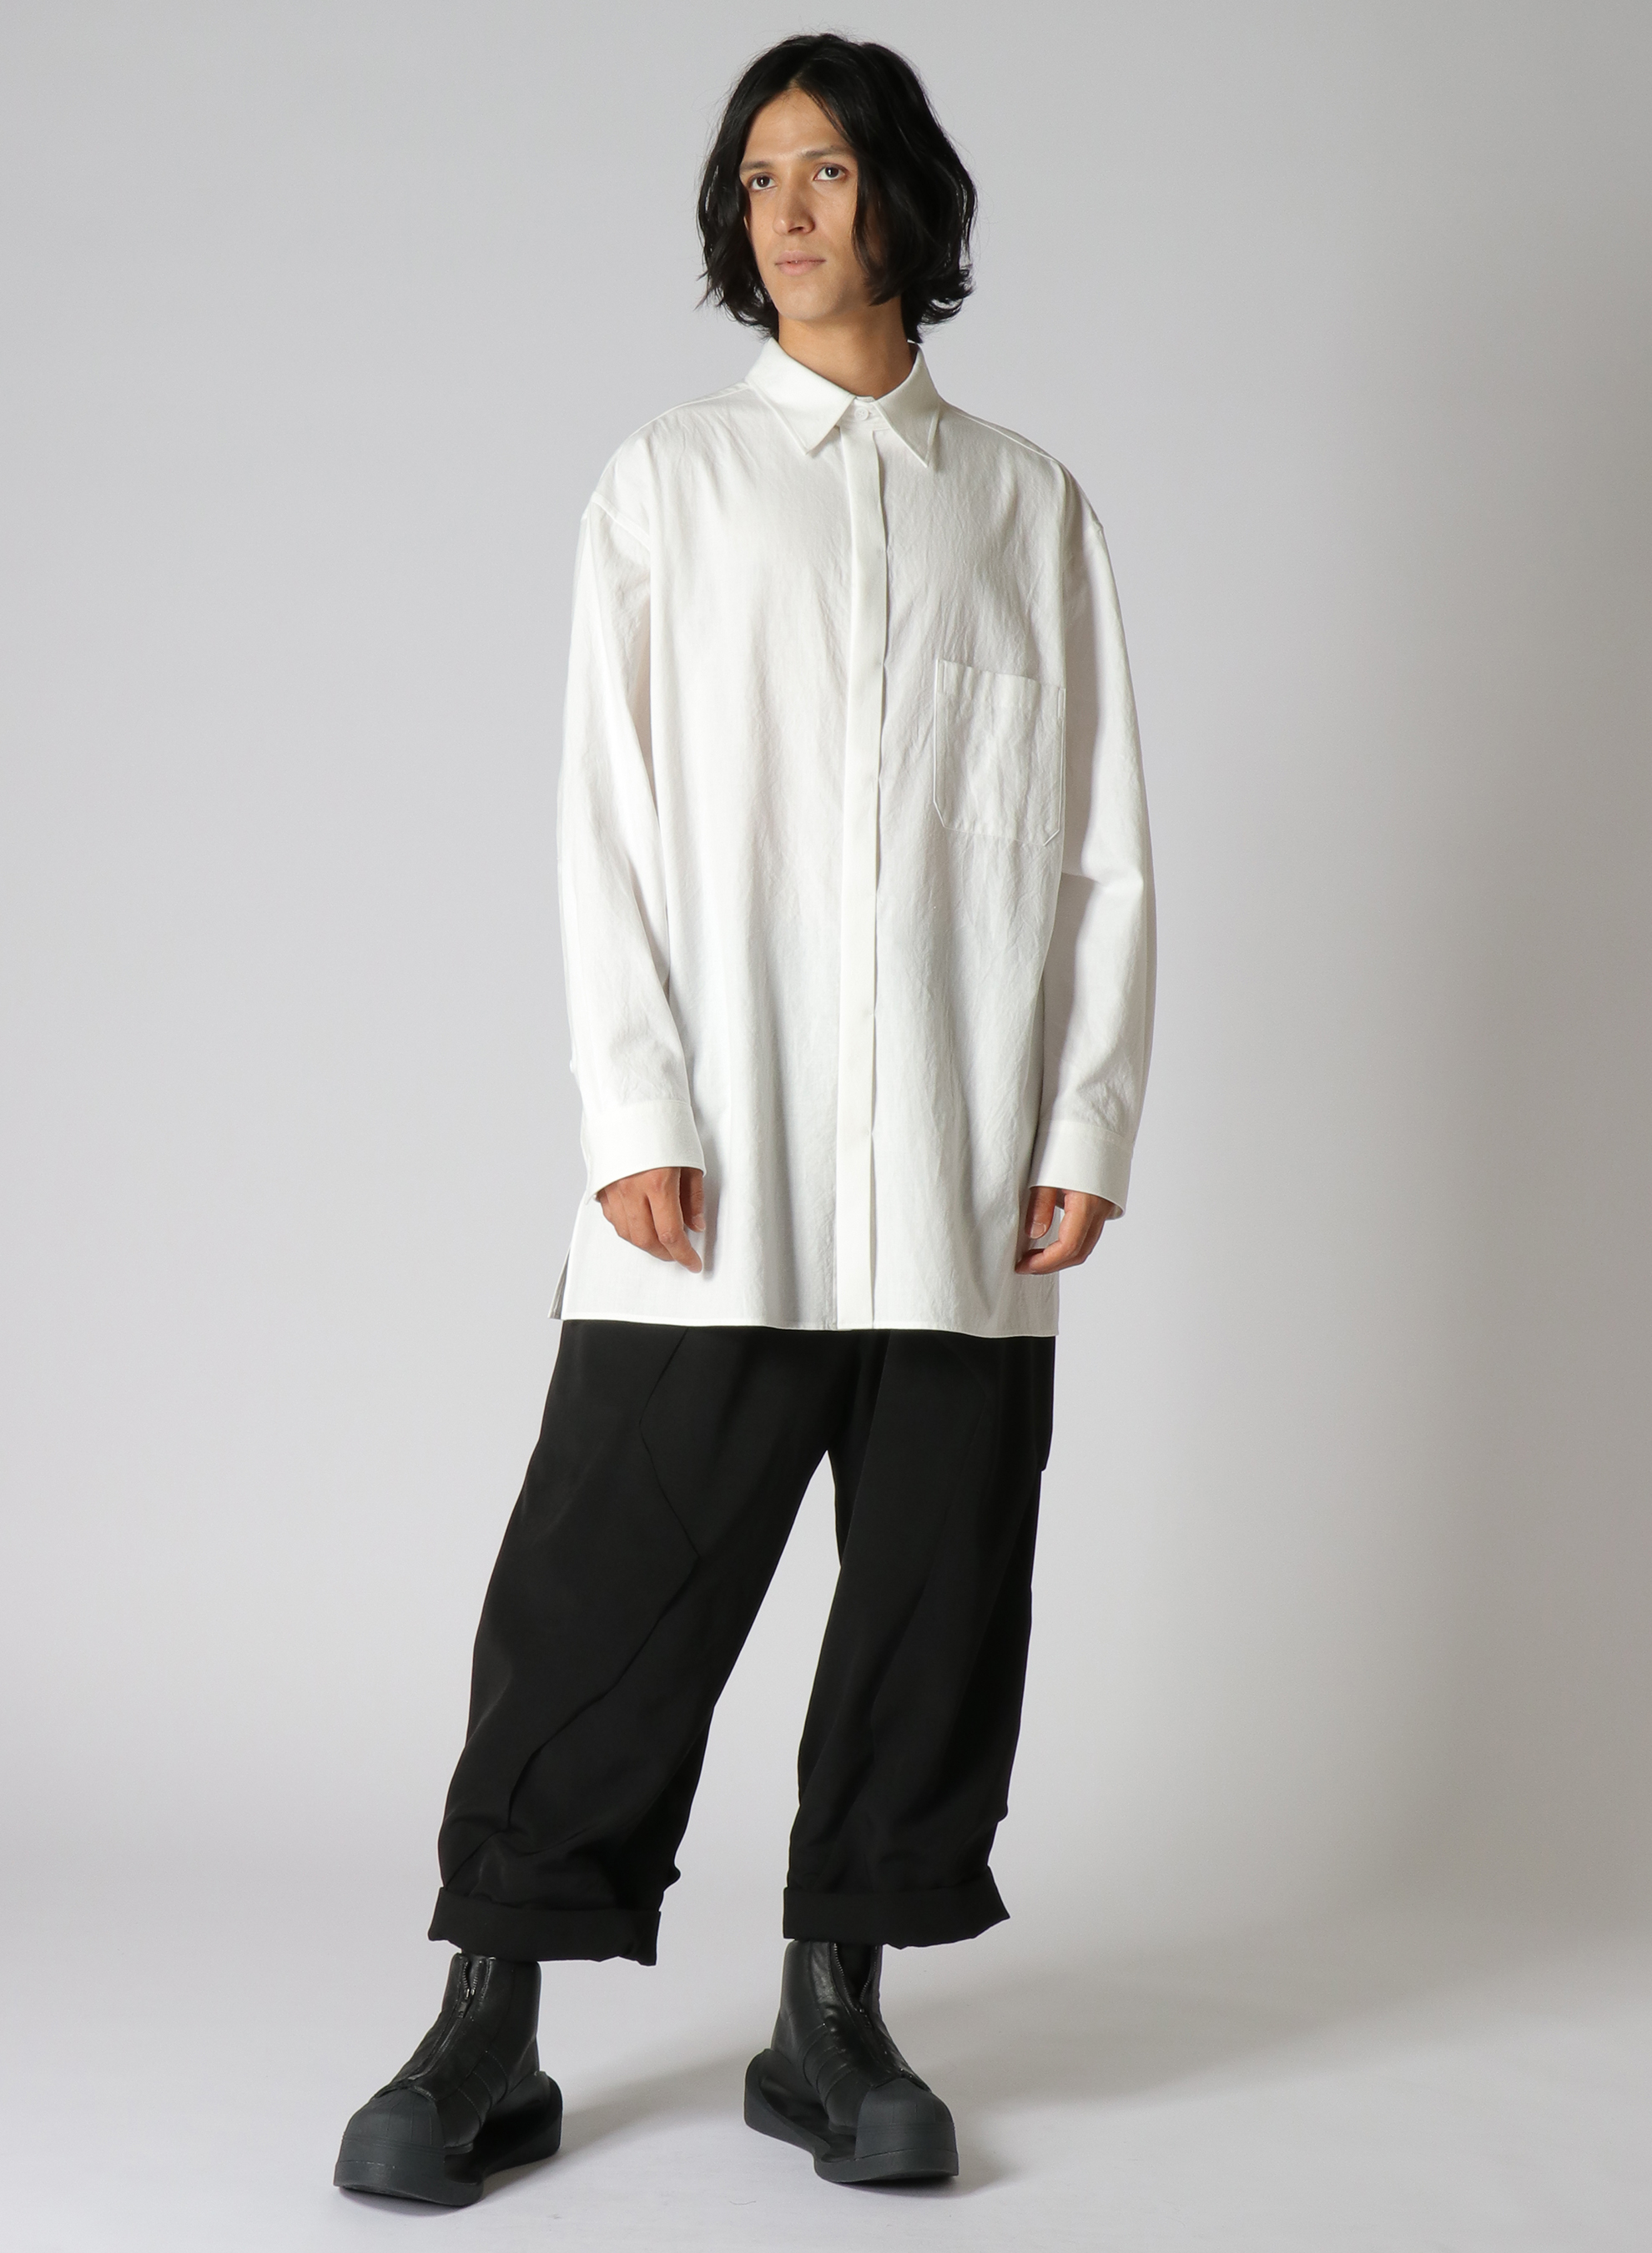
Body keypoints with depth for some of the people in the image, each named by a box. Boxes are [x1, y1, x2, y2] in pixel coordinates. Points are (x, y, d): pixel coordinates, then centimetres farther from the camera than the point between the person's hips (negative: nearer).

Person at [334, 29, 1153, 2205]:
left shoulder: (1027, 505, 13)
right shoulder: (667, 485, 10)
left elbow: (1103, 839, 10)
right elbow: (607, 818, 3)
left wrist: (1091, 1117, 1)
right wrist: (635, 1111, -7)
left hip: (964, 1175, 2)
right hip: (717, 1166, -1)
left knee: (934, 1593, 4)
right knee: (610, 1585, -3)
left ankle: (835, 2018, 16)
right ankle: (489, 2028, 6)